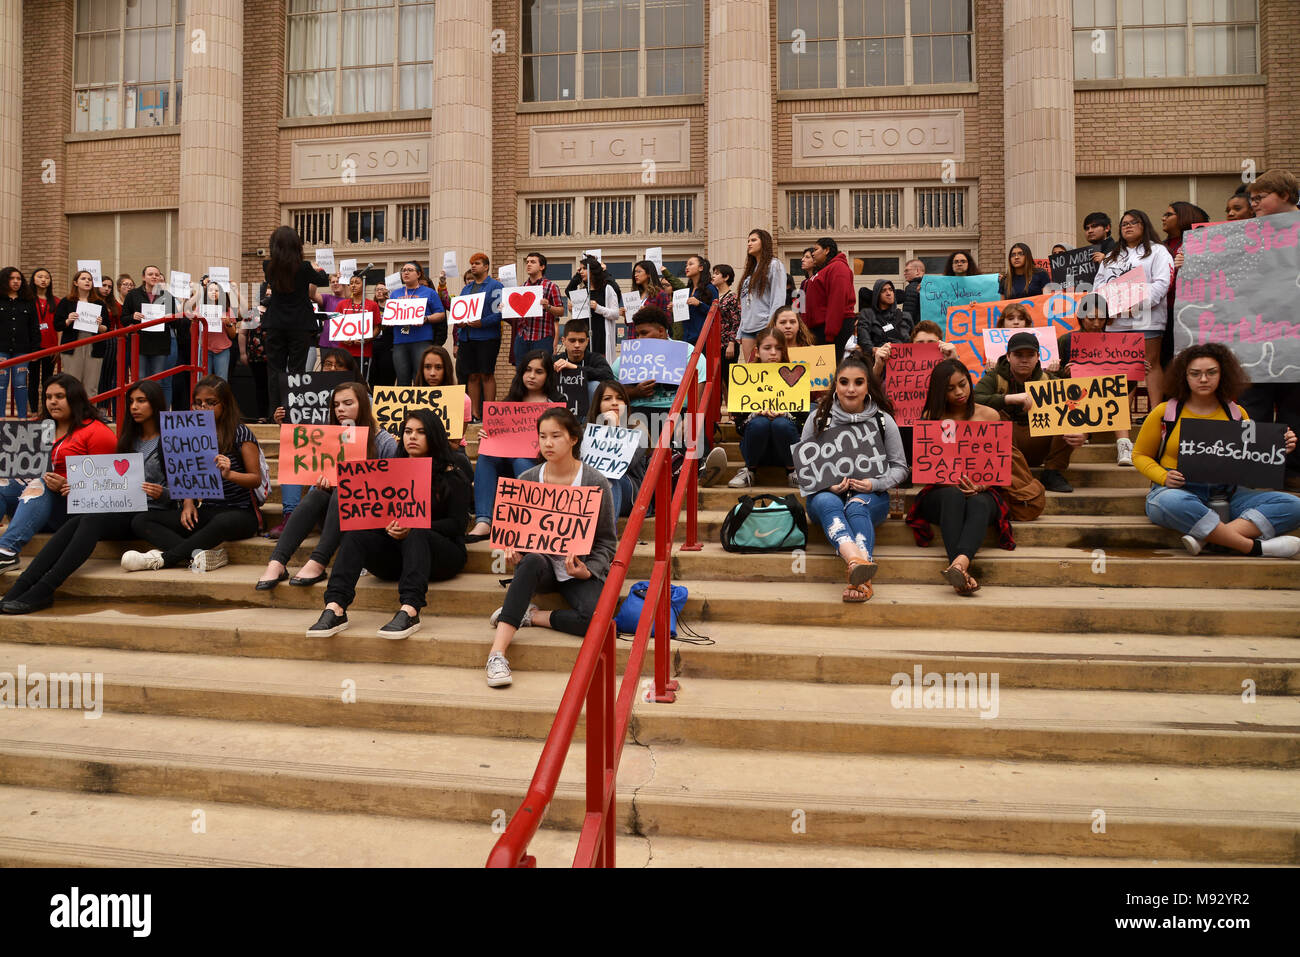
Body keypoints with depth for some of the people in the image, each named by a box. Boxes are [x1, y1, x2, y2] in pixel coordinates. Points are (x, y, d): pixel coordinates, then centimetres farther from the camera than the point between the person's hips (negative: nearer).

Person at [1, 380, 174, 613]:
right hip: (121, 509, 6)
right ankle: (20, 587, -34)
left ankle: (43, 590, -38)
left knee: (91, 521, -30)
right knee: (73, 523, -22)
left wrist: (161, 494, -23)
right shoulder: (128, 439, 22)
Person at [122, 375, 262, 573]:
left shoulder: (241, 433, -4)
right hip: (205, 512, 6)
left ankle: (163, 558, -29)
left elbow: (256, 479, -5)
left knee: (223, 521, -42)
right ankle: (203, 554, -33)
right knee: (140, 521, -11)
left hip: (240, 513, -6)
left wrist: (229, 474, -25)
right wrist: (188, 503, -4)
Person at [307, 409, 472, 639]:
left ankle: (410, 611, -53)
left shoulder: (451, 472, 3)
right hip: (396, 551, 4)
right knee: (356, 533, -23)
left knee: (416, 534, -36)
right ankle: (335, 609, -39)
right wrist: (388, 525, -16)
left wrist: (413, 529, -20)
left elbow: (457, 523, -5)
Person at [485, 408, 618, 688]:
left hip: (580, 568, -1)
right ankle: (497, 653, -40)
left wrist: (588, 571, -16)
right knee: (530, 561, -37)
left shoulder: (595, 483, -4)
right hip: (542, 562, 2)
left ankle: (531, 616, -9)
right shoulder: (528, 479, 3)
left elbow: (607, 540, 1)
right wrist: (511, 548, -11)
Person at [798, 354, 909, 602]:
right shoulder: (818, 418, 7)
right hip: (827, 492, 0)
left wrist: (874, 484, -10)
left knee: (856, 506, -37)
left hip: (871, 496, 0)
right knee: (827, 503, -37)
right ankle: (858, 561, -67)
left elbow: (900, 468, 10)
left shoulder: (883, 420, 6)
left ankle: (860, 578, -59)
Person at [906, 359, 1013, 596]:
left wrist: (981, 485, -16)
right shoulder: (931, 417, 10)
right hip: (941, 490, 0)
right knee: (953, 495, -38)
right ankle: (963, 572, -56)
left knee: (979, 503, -37)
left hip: (982, 492, 0)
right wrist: (952, 481, -16)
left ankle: (959, 563, -65)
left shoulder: (989, 416, 11)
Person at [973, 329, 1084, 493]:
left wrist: (1083, 434, -29)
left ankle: (1052, 473, -10)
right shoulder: (993, 379, -2)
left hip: (1039, 446, 3)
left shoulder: (1050, 381, 5)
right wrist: (1009, 398, -36)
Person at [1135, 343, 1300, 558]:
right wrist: (1164, 477, -9)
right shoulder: (1165, 413, 4)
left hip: (1226, 495, 4)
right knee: (1170, 502, -42)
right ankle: (1255, 546, -31)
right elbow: (1140, 455, 11)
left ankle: (1204, 537, -36)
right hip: (1178, 490, -4)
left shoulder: (1238, 414, 13)